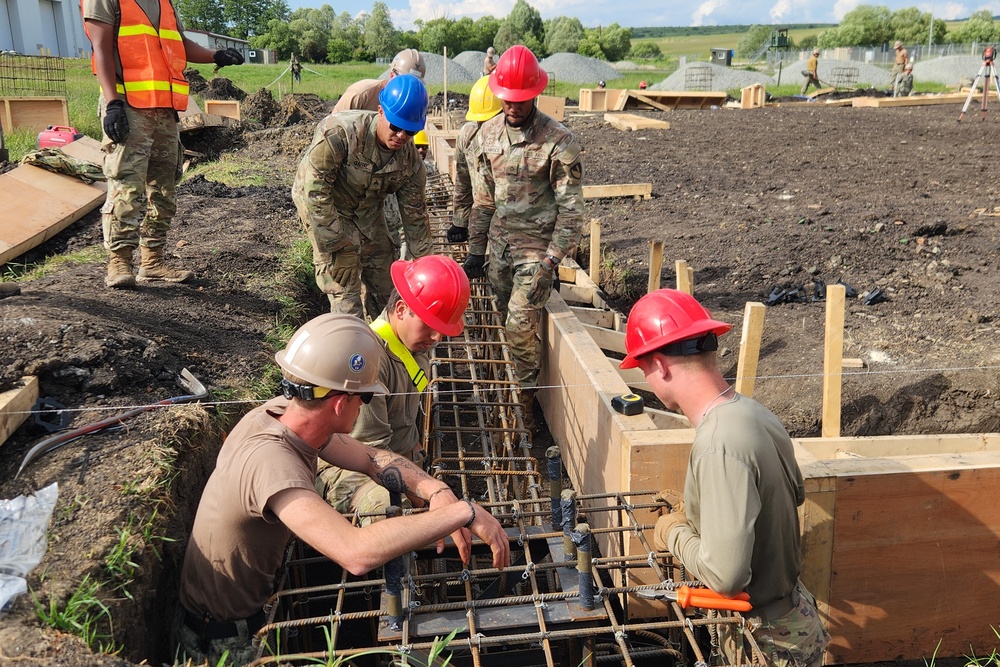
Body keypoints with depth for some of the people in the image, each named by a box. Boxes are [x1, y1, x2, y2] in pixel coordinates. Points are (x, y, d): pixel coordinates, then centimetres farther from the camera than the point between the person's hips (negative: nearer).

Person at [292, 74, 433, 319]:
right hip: (320, 202, -5)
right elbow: (315, 189, -30)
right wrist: (337, 244, -27)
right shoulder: (339, 132, -36)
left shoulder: (410, 160, -19)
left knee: (384, 275, 8)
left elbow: (415, 213, -7)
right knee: (343, 279, -12)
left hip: (367, 208, 5)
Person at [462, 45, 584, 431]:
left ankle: (526, 406, 5)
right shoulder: (489, 132, 5)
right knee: (508, 323, 10)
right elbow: (486, 196, 12)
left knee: (520, 327, -12)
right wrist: (476, 250, 11)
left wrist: (552, 261, -17)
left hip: (536, 246, -6)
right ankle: (521, 384, 27)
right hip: (499, 243, 6)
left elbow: (570, 208, -11)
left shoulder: (559, 142, -13)